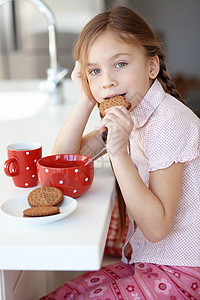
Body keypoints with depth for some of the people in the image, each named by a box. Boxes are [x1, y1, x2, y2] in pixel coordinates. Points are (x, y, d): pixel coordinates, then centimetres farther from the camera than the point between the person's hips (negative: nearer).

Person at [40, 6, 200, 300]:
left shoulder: (171, 121, -23)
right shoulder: (129, 112, 4)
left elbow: (156, 227, -25)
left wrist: (119, 152, -32)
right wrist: (87, 99, -5)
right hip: (144, 260, 8)